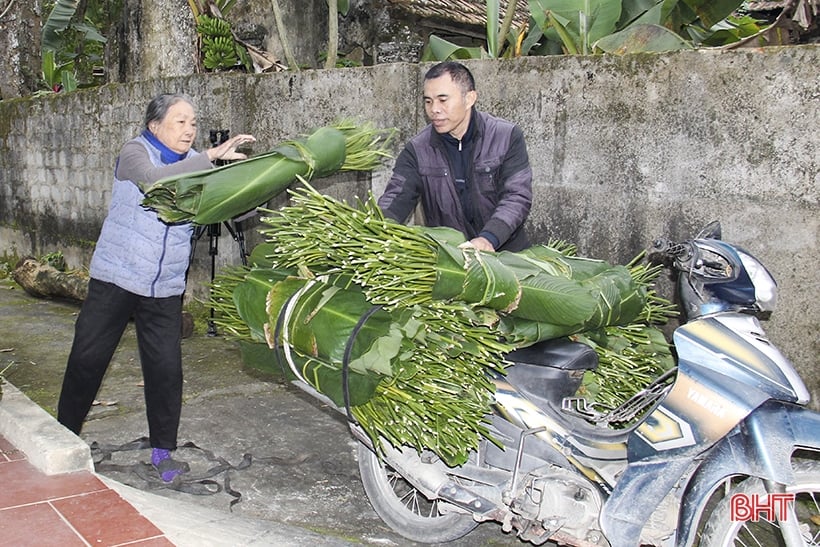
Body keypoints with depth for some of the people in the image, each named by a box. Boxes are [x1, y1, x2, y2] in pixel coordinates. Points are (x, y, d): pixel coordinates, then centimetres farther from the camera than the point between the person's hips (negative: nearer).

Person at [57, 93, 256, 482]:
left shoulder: (197, 165, 8)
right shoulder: (135, 152, -6)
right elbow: (154, 179, -29)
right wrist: (213, 155, -35)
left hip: (165, 289, 3)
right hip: (114, 279, -3)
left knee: (166, 369, -1)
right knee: (86, 359, 5)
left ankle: (163, 451, 14)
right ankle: (64, 435, 25)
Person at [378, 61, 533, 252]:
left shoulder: (508, 137, -1)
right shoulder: (417, 150, 4)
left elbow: (517, 196, -9)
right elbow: (395, 199, -3)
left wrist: (488, 238, -26)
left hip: (505, 252, -2)